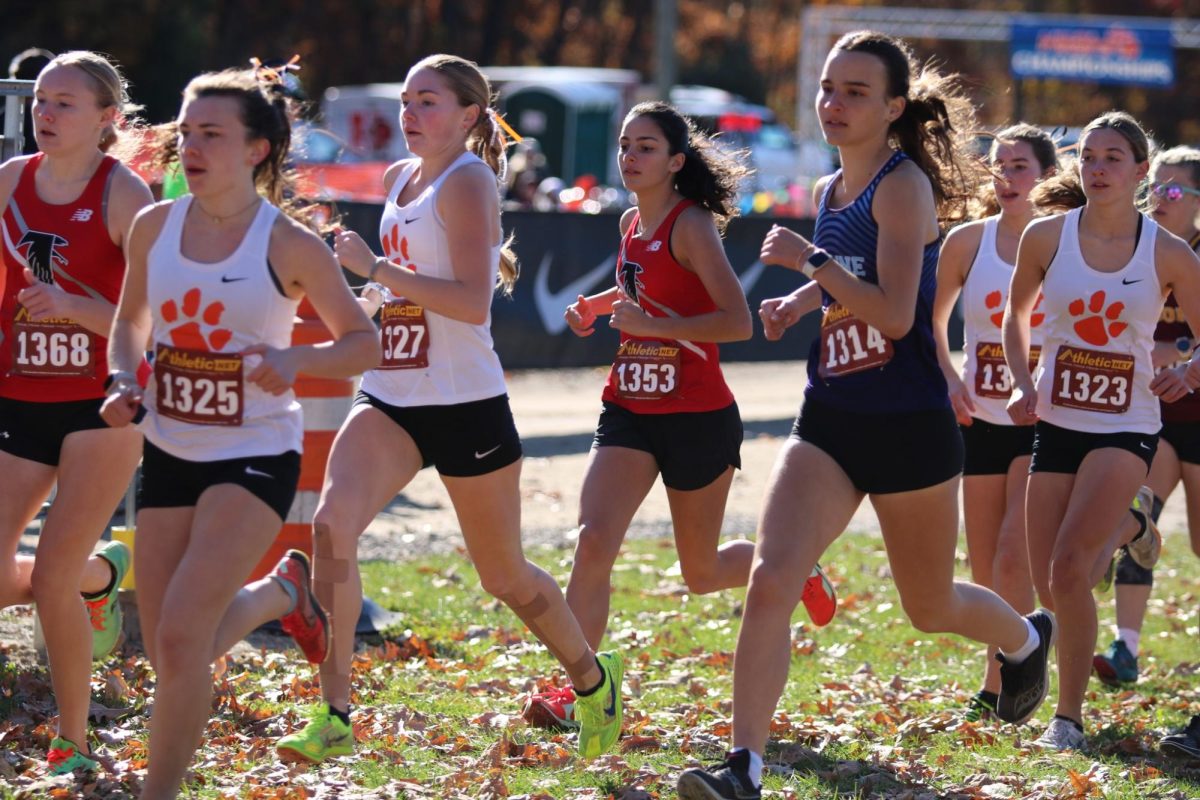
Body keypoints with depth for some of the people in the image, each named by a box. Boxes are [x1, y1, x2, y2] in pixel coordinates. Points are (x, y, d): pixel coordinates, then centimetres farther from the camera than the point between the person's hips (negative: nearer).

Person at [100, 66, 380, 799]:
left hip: (257, 456, -5)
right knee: (171, 650, 9)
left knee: (181, 635, -19)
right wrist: (124, 385, -3)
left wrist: (294, 361, -23)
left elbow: (365, 342, -5)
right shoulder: (154, 227, 0)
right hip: (171, 453, 5)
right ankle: (280, 592, 40)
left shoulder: (289, 244, -12)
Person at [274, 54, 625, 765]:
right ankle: (334, 718, -18)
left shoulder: (467, 181, -12)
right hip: (390, 399, 6)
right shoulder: (400, 178, 11)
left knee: (504, 576, 9)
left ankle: (595, 679, 37)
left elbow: (473, 302, -24)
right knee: (332, 525, -20)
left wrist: (375, 267, -24)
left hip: (466, 405, -6)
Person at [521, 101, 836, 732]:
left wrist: (653, 323, -27)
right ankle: (574, 687, -13)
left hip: (699, 418, -6)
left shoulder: (691, 225, -14)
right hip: (630, 412, 6)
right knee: (593, 541, -16)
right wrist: (597, 305, 11)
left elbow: (737, 322, -22)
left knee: (702, 573, 10)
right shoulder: (632, 224, 8)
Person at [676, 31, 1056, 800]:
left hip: (909, 426, -6)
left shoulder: (904, 185, -14)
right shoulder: (830, 193, 9)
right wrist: (801, 301, 10)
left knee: (930, 606, 14)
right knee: (770, 579, -16)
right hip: (831, 421, 6)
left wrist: (809, 259, -21)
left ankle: (1026, 638, 48)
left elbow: (896, 313, -25)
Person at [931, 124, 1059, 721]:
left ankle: (1000, 683, -9)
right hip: (980, 420, 3)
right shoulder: (967, 242, 0)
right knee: (986, 569, 6)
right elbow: (933, 321, 13)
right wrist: (948, 378, -3)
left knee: (1013, 556, -16)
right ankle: (1007, 677, 23)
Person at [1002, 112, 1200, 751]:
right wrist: (1022, 386, 0)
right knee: (1052, 589, 3)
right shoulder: (1046, 237, -2)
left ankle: (1068, 717, -5)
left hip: (1125, 428, -3)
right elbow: (1016, 315, 15)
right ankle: (1126, 527, 38)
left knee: (1068, 571, -21)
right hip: (1056, 425, 3)